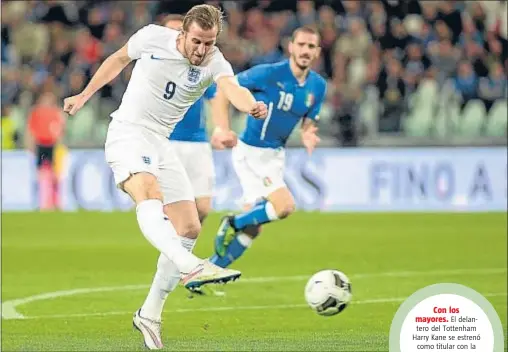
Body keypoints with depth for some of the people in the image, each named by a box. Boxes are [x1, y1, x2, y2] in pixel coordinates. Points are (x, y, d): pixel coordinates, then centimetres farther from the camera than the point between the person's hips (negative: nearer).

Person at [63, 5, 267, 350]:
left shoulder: (215, 63, -7)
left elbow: (232, 87, -30)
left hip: (161, 144, 5)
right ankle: (190, 266, -59)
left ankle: (150, 314, 12)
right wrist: (84, 95, 16)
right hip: (128, 133, -5)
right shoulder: (153, 37, -8)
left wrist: (251, 105, -53)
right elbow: (119, 59, 12)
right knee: (150, 197, -33)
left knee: (189, 228, 1)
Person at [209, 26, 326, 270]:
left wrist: (307, 136, -15)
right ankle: (232, 224, 1)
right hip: (250, 152, -7)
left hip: (275, 156, 7)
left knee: (251, 229, 8)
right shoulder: (268, 74, -17)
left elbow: (308, 123, 9)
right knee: (285, 206, -22)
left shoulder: (318, 86, 1)